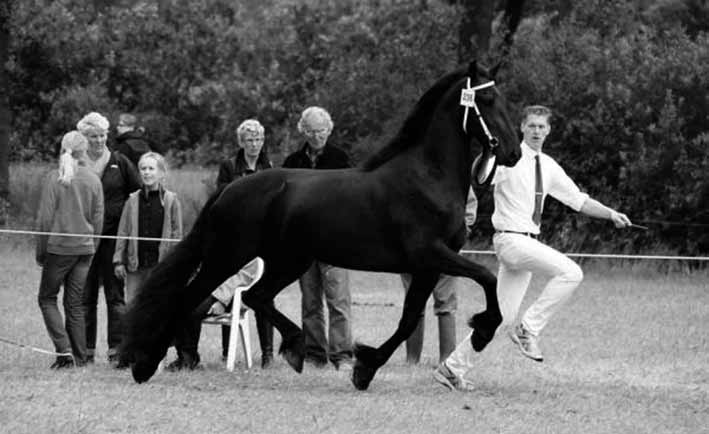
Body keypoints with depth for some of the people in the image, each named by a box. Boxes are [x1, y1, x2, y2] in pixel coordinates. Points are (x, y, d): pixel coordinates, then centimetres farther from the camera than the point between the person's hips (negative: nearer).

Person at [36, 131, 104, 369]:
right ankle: (78, 357, 9)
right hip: (84, 249, 4)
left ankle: (64, 349, -7)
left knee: (47, 298, 8)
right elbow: (98, 218, 6)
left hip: (59, 247, -4)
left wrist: (40, 251, 0)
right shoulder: (93, 180, 2)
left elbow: (45, 218, -9)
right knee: (75, 304, 11)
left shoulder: (55, 178, -9)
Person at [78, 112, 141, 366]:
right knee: (86, 295, 3)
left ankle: (117, 349, -1)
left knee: (115, 294, -1)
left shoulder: (120, 163, 4)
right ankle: (87, 350, 8)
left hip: (113, 237, -1)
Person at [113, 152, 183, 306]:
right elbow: (123, 232, 9)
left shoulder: (170, 200, 0)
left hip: (161, 262, -2)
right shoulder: (133, 200, 6)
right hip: (136, 263, 2)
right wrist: (119, 260, 5)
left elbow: (176, 234, 2)